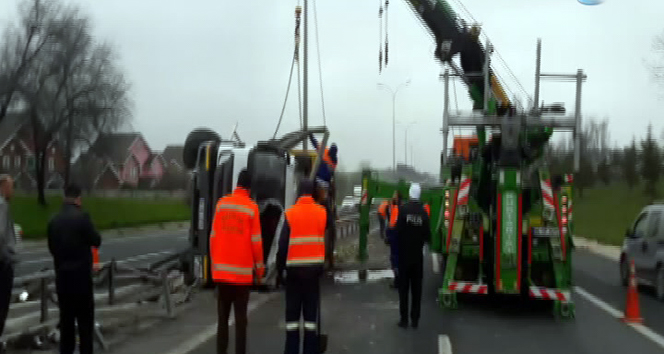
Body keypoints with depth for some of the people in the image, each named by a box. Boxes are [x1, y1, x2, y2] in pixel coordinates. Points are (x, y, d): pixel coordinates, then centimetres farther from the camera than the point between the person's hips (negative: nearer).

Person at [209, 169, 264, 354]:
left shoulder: (221, 204, 2)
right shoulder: (252, 208, -8)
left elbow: (213, 237, 5)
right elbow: (256, 241, -7)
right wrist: (260, 269, 4)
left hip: (221, 271, 3)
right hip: (243, 272, -3)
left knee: (222, 317, 11)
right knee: (240, 319, 3)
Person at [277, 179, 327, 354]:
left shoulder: (290, 214, -6)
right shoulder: (322, 213, 1)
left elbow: (283, 245, -5)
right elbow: (327, 240, 5)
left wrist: (280, 269, 2)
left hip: (294, 268, -1)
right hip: (314, 268, 1)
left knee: (292, 312, 7)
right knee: (311, 311, 7)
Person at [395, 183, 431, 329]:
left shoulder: (403, 209, -10)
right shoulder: (423, 211, -4)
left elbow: (398, 231, -13)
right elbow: (427, 235, -3)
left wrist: (399, 247, 1)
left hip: (404, 254, -2)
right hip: (418, 254, 2)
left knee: (403, 287, 5)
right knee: (416, 288, 8)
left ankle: (404, 318, 5)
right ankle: (415, 319, 10)